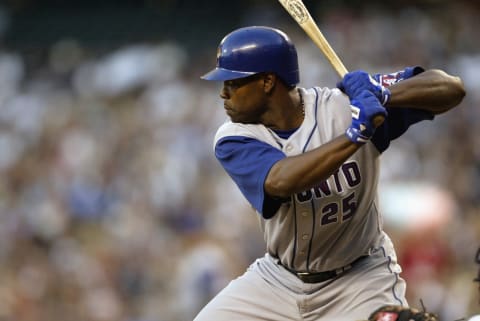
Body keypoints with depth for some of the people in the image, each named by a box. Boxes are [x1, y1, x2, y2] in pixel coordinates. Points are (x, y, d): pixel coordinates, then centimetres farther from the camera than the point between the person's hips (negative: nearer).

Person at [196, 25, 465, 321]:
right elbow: (281, 181, -36)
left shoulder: (342, 105, -17)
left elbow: (452, 89, -19)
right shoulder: (234, 140, -14)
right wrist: (355, 134, -43)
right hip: (278, 280, 3)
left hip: (360, 279, -3)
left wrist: (384, 94, -36)